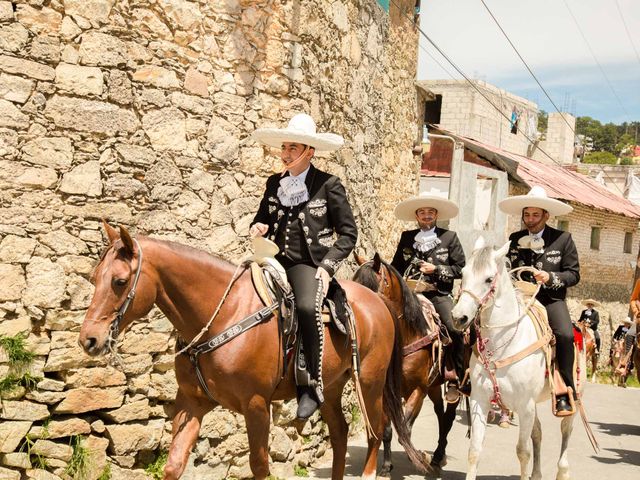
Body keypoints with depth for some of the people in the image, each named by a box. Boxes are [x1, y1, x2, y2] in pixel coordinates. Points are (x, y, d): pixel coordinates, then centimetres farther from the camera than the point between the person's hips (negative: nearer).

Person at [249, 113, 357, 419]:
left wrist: (328, 265, -11)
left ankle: (311, 386, -22)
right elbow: (261, 219, 26)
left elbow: (348, 233, 1)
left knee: (307, 307, -35)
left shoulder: (328, 185, 0)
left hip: (309, 263, -5)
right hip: (276, 261, 5)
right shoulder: (274, 184, 13)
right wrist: (257, 228, 2)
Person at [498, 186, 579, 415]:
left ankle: (565, 393, -17)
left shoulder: (563, 239, 3)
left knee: (565, 335, -29)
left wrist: (551, 278, -16)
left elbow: (574, 274, 1)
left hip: (551, 299, -3)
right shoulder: (515, 239, 12)